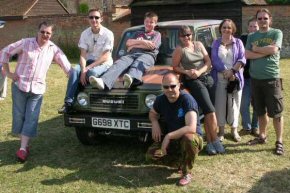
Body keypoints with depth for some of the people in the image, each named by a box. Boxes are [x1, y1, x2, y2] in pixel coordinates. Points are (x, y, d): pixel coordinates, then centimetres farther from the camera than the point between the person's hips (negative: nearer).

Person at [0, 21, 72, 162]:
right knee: (19, 116, 6)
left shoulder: (53, 49, 1)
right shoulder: (25, 43, -5)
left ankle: (23, 148, 0)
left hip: (37, 88, 1)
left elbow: (65, 64, 6)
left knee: (31, 119, -3)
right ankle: (24, 144, 23)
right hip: (20, 85, -1)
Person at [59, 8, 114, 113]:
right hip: (89, 61, 4)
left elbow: (105, 57, -19)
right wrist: (83, 70, -26)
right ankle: (68, 103, -29)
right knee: (75, 71, -26)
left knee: (92, 72, -36)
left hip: (104, 63, -4)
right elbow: (83, 54, -7)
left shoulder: (108, 34, -14)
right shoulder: (85, 34, -1)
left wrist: (88, 68, -26)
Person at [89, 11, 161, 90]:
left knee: (138, 64, -42)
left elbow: (151, 46, 2)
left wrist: (134, 45, 11)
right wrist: (142, 41, 5)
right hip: (132, 54, 4)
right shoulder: (139, 33, 38)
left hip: (147, 55, -3)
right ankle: (103, 81, -58)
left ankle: (131, 79, -77)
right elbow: (128, 43, 19)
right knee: (119, 63, -31)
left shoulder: (157, 34, 25)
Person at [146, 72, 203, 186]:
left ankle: (187, 173, -15)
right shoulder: (161, 100, -7)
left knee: (188, 138, -41)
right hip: (170, 139, 5)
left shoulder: (187, 99, -26)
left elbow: (192, 128, -36)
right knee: (151, 154, -15)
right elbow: (152, 113, 14)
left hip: (193, 138, -5)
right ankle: (180, 157, 12)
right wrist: (155, 123, -9)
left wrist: (169, 136, -37)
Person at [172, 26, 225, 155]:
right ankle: (215, 140, -6)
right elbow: (175, 67, 3)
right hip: (193, 81, -4)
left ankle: (209, 142, 5)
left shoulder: (199, 45, 13)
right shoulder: (179, 50, 1)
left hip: (207, 78, 5)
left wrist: (199, 72, -9)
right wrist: (187, 72, -14)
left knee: (208, 113, 0)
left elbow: (208, 62, 8)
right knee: (210, 111, -15)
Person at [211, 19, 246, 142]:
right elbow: (215, 60, -3)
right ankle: (221, 130, 6)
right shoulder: (216, 43, 10)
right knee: (220, 103, -2)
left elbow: (242, 59, 0)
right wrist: (226, 72, -15)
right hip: (220, 78, 0)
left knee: (234, 104, 3)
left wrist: (232, 71, -15)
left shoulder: (238, 42, 11)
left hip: (235, 77, 0)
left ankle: (234, 130, 15)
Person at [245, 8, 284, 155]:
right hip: (255, 78, 4)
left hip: (272, 78, -4)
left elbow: (273, 50, -16)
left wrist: (256, 49, -5)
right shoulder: (251, 36, 10)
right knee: (261, 111, 15)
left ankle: (279, 142, 8)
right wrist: (265, 52, -13)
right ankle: (262, 136, 29)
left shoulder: (276, 33, 0)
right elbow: (247, 55, -3)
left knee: (276, 112, -1)